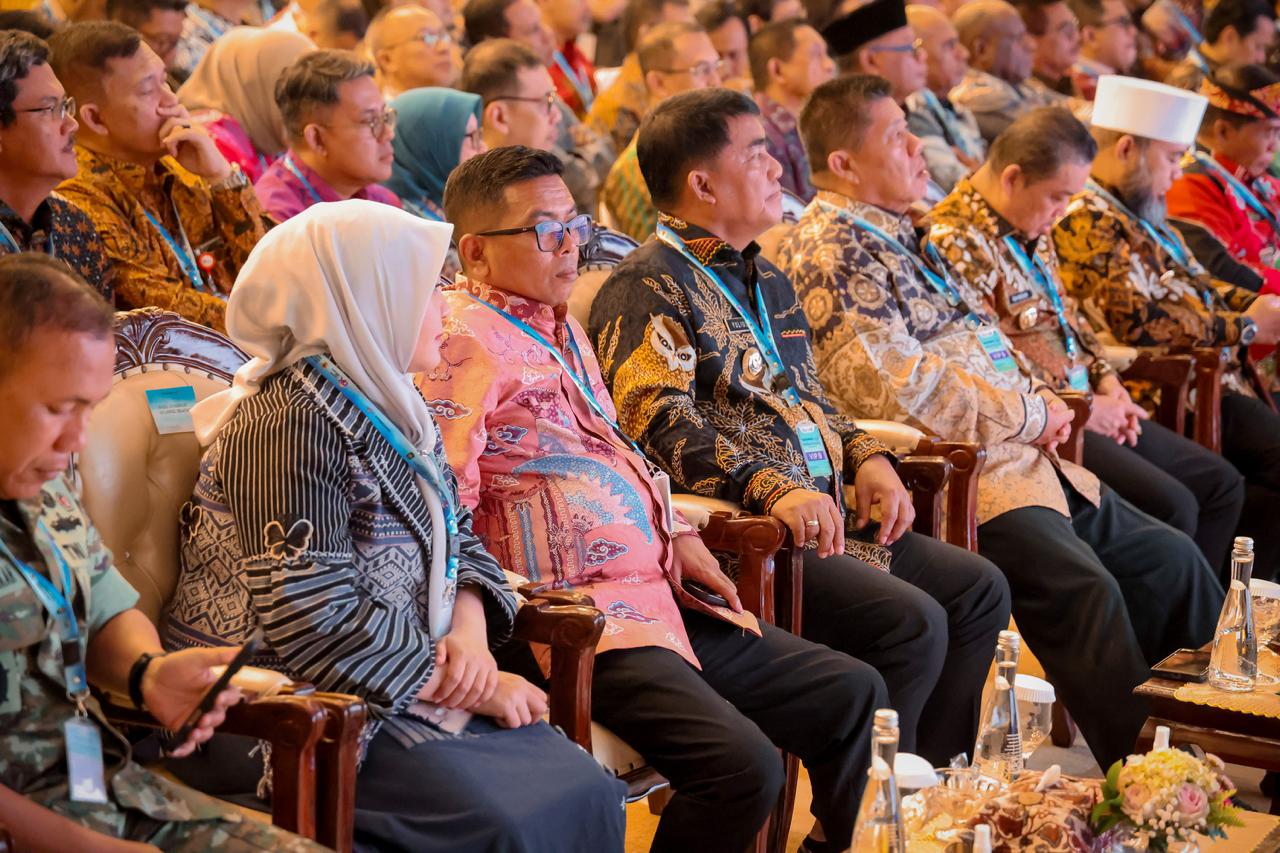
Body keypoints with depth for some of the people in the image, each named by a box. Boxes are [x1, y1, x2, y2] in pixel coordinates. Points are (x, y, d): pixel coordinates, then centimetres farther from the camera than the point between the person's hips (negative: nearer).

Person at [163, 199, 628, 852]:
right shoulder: (291, 425, -18)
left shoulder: (390, 404, 11)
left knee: (589, 794, -8)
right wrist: (467, 686, -16)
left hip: (409, 688, 8)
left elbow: (460, 538, 16)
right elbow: (319, 623, -24)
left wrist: (471, 632, -6)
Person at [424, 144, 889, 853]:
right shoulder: (463, 339, -12)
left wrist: (677, 539, 16)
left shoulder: (559, 326, 20)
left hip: (657, 598, 10)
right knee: (742, 763, -26)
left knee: (852, 694, 9)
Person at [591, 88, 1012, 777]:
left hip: (827, 512, 10)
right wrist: (773, 488, -32)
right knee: (912, 622, -23)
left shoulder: (765, 280, 23)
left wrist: (866, 456, 9)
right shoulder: (646, 288, -8)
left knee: (979, 588, 3)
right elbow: (659, 421, -21)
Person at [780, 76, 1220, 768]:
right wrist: (1029, 414, -11)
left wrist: (1039, 399, 9)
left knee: (1167, 556, 11)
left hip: (1021, 453, 11)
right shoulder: (829, 251, -12)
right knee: (1084, 588, -28)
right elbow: (900, 389, -22)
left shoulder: (896, 235, 20)